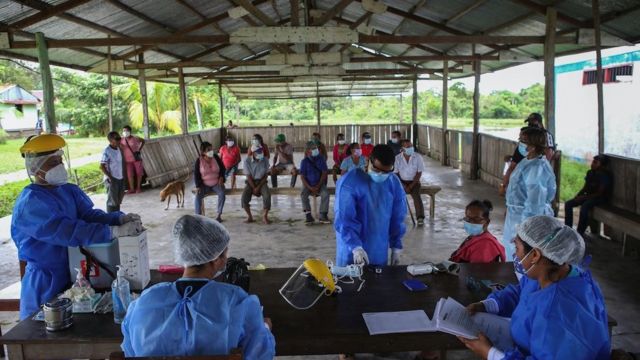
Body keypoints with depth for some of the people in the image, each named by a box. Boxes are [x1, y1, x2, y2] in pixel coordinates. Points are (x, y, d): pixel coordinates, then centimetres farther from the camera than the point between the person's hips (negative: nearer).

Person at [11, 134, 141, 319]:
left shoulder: (70, 190, 5)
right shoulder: (30, 202, -22)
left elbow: (89, 215, -7)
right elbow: (70, 232, -33)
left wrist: (120, 218, -26)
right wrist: (116, 231, -39)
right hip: (48, 282, -7)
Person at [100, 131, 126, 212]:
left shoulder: (119, 149, 8)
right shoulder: (106, 151, -15)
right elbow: (102, 166, -17)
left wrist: (123, 175, 12)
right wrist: (110, 177, -19)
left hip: (120, 178, 8)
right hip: (112, 179, -8)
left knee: (119, 200, 16)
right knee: (112, 201, -2)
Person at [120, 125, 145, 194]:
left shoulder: (135, 138, -9)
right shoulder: (121, 140, -5)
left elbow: (143, 141, 9)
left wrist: (139, 149, 4)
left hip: (137, 158, -1)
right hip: (128, 160, 1)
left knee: (139, 173, 6)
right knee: (130, 175, -1)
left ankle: (138, 187, 21)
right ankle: (132, 188, 10)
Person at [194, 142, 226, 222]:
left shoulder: (216, 157, -3)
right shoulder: (199, 161, -6)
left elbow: (222, 168, 9)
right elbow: (196, 174, -2)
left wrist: (221, 178, -8)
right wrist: (198, 186, -14)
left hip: (217, 183, 0)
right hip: (204, 184, 0)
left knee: (222, 193, -30)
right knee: (198, 196, -27)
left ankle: (219, 215, -18)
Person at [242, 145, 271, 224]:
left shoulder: (265, 160, -7)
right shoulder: (247, 161, -12)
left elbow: (266, 175, -5)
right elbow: (248, 176, -9)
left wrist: (258, 187, -14)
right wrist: (254, 188, -15)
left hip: (261, 181, 0)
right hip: (251, 182, 0)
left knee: (267, 196, -29)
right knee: (244, 198, -24)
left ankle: (265, 217, -16)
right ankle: (250, 217, -4)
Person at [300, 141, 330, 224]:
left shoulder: (321, 159, -1)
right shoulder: (304, 161, -3)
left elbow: (324, 173, -4)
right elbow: (302, 177, -6)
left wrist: (318, 186, -15)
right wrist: (310, 188, -19)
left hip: (319, 184, 0)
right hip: (308, 184, 0)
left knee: (325, 193, -29)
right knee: (303, 194, -30)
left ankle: (323, 215, -22)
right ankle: (308, 215, -21)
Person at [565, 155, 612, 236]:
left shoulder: (605, 176, -15)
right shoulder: (590, 172, 7)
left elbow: (599, 193, -20)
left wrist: (583, 197, -23)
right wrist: (577, 195, -4)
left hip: (599, 198, -8)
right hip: (588, 196, 8)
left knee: (584, 206, -36)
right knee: (568, 204, -10)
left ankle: (580, 234, -30)